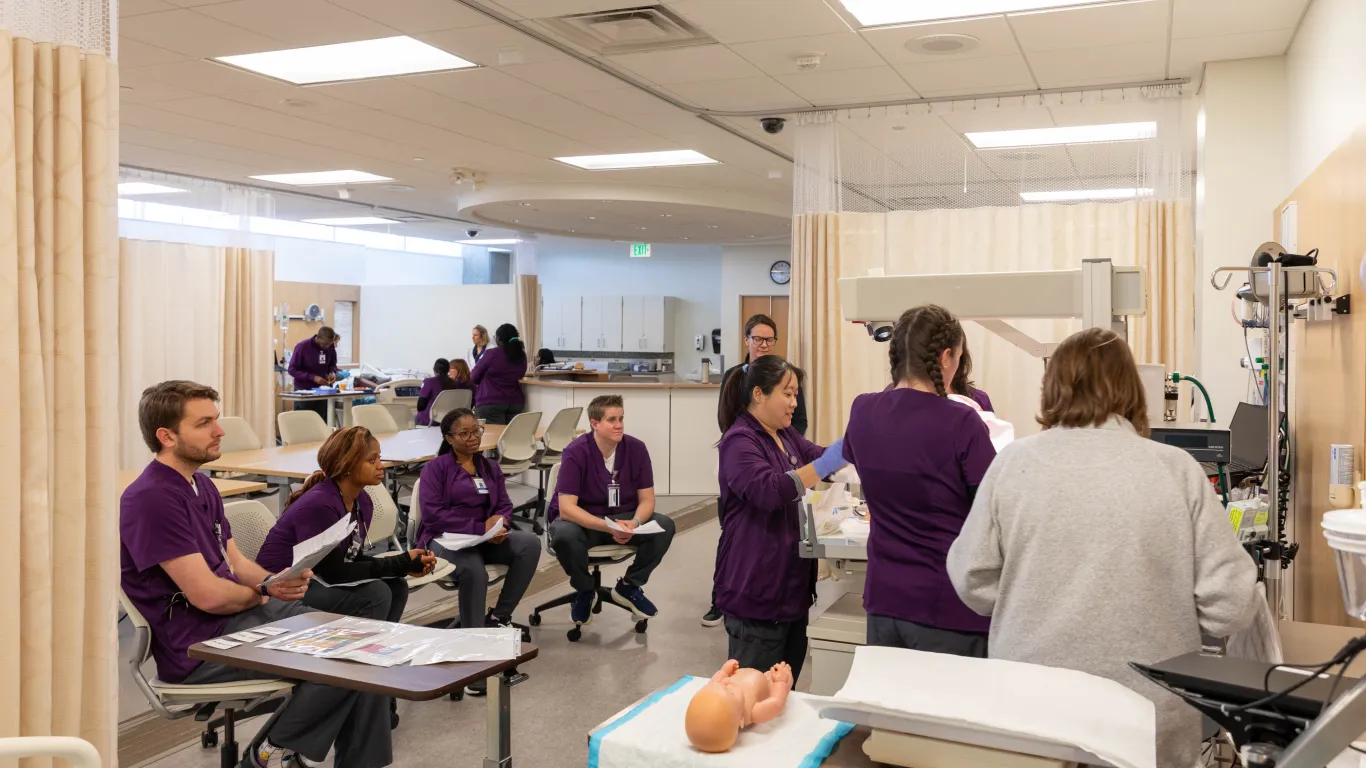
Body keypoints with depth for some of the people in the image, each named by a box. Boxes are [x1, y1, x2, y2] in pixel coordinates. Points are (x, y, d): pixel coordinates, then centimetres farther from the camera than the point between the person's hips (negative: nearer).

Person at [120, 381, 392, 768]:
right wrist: (265, 592, -2)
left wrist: (280, 580, -7)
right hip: (201, 645, -9)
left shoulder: (201, 485, 12)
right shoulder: (152, 499, -20)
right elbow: (207, 594, -23)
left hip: (237, 612, 9)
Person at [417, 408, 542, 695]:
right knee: (474, 571, -39)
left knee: (530, 543, -24)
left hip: (485, 538, 5)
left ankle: (499, 617, -14)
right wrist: (480, 527, -17)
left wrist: (499, 524, -14)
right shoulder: (435, 468, 2)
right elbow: (432, 514, -11)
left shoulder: (491, 468, 19)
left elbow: (505, 506, 12)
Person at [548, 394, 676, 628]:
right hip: (581, 520, -3)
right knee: (564, 535, -36)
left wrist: (634, 523, -29)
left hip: (623, 519, 3)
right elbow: (566, 508, -25)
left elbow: (647, 500, -6)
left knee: (665, 526, -21)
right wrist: (609, 527, -37)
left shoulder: (636, 449, -11)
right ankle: (584, 591, -4)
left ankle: (629, 587, 4)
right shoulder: (576, 453, -20)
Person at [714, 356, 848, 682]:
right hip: (757, 590, -9)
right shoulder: (739, 441, -15)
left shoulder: (786, 435, 13)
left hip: (792, 584, 9)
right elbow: (768, 491, -28)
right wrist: (825, 464, -34)